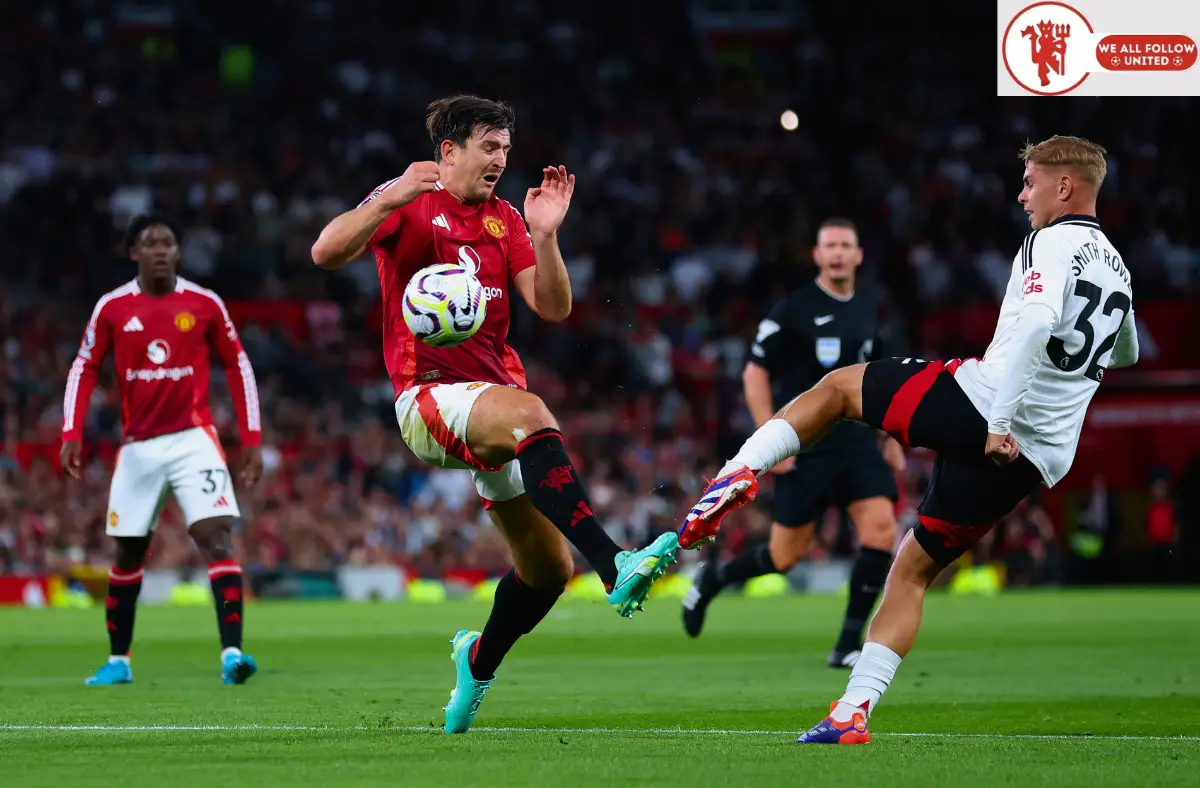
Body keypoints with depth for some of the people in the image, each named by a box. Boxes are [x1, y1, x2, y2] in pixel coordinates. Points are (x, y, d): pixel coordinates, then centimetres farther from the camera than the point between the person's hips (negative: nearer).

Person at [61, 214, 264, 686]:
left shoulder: (205, 304, -2)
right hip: (138, 447, 2)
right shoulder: (112, 307, 0)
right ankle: (118, 660, 25)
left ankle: (232, 652, -24)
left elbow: (237, 366, 7)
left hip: (193, 439, -2)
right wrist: (72, 434, -4)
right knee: (127, 554, 10)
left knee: (217, 537, -18)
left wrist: (252, 439, 3)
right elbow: (85, 368, 7)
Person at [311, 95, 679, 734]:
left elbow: (553, 308, 5)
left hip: (496, 394, 7)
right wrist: (390, 200, -27)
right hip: (428, 398, -7)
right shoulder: (408, 205, 0)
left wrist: (545, 233, -9)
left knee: (548, 567, 4)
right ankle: (615, 566, -52)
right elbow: (325, 253, -15)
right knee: (529, 414, -39)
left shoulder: (503, 221, 15)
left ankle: (479, 661, 34)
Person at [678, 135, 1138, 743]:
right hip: (1041, 459, 7)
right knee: (913, 571, 16)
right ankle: (852, 713, 7)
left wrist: (999, 422, -25)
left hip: (980, 401, -7)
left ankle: (741, 470, -1)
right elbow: (1125, 354, 42)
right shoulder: (1116, 271, 20)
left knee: (836, 386, 18)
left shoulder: (1053, 243, -5)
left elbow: (1034, 326, -25)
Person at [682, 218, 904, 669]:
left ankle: (849, 645, -5)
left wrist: (891, 438, 17)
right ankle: (711, 580, 30)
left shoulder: (867, 311, 10)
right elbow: (755, 374, -6)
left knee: (881, 532, -15)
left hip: (857, 440, 5)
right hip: (806, 446, -5)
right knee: (786, 555, 0)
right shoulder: (794, 311, -9)